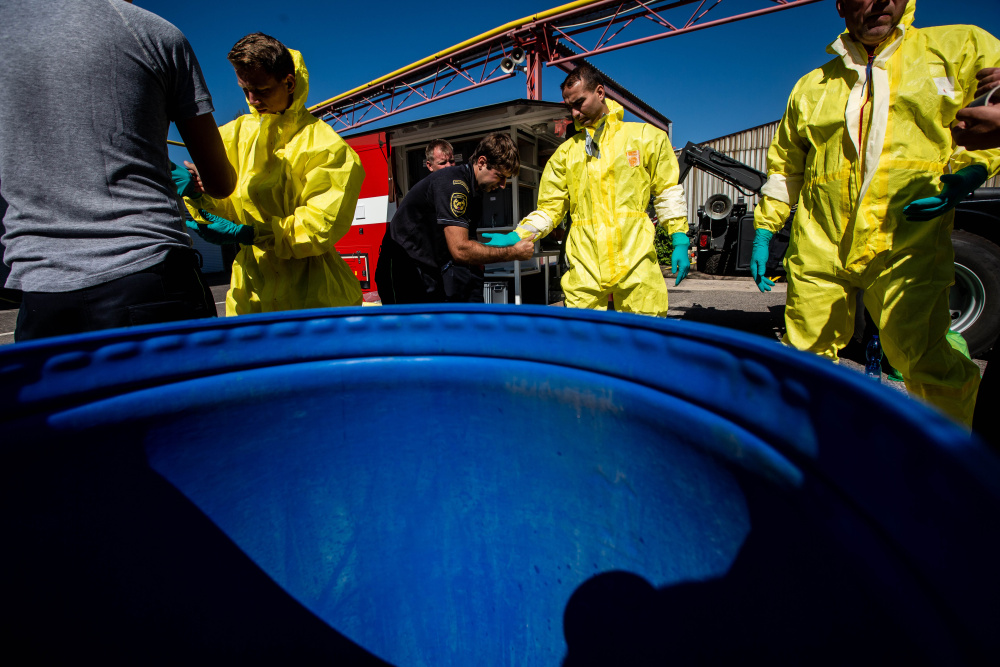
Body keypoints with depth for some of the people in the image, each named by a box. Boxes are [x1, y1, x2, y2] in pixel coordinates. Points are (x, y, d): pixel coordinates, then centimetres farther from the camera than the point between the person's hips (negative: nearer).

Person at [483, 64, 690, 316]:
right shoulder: (566, 152, 14)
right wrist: (516, 237, -1)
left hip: (636, 260, 0)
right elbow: (550, 208, 13)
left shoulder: (646, 136, 12)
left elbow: (668, 192, 14)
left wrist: (680, 242, 7)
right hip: (584, 266, 1)